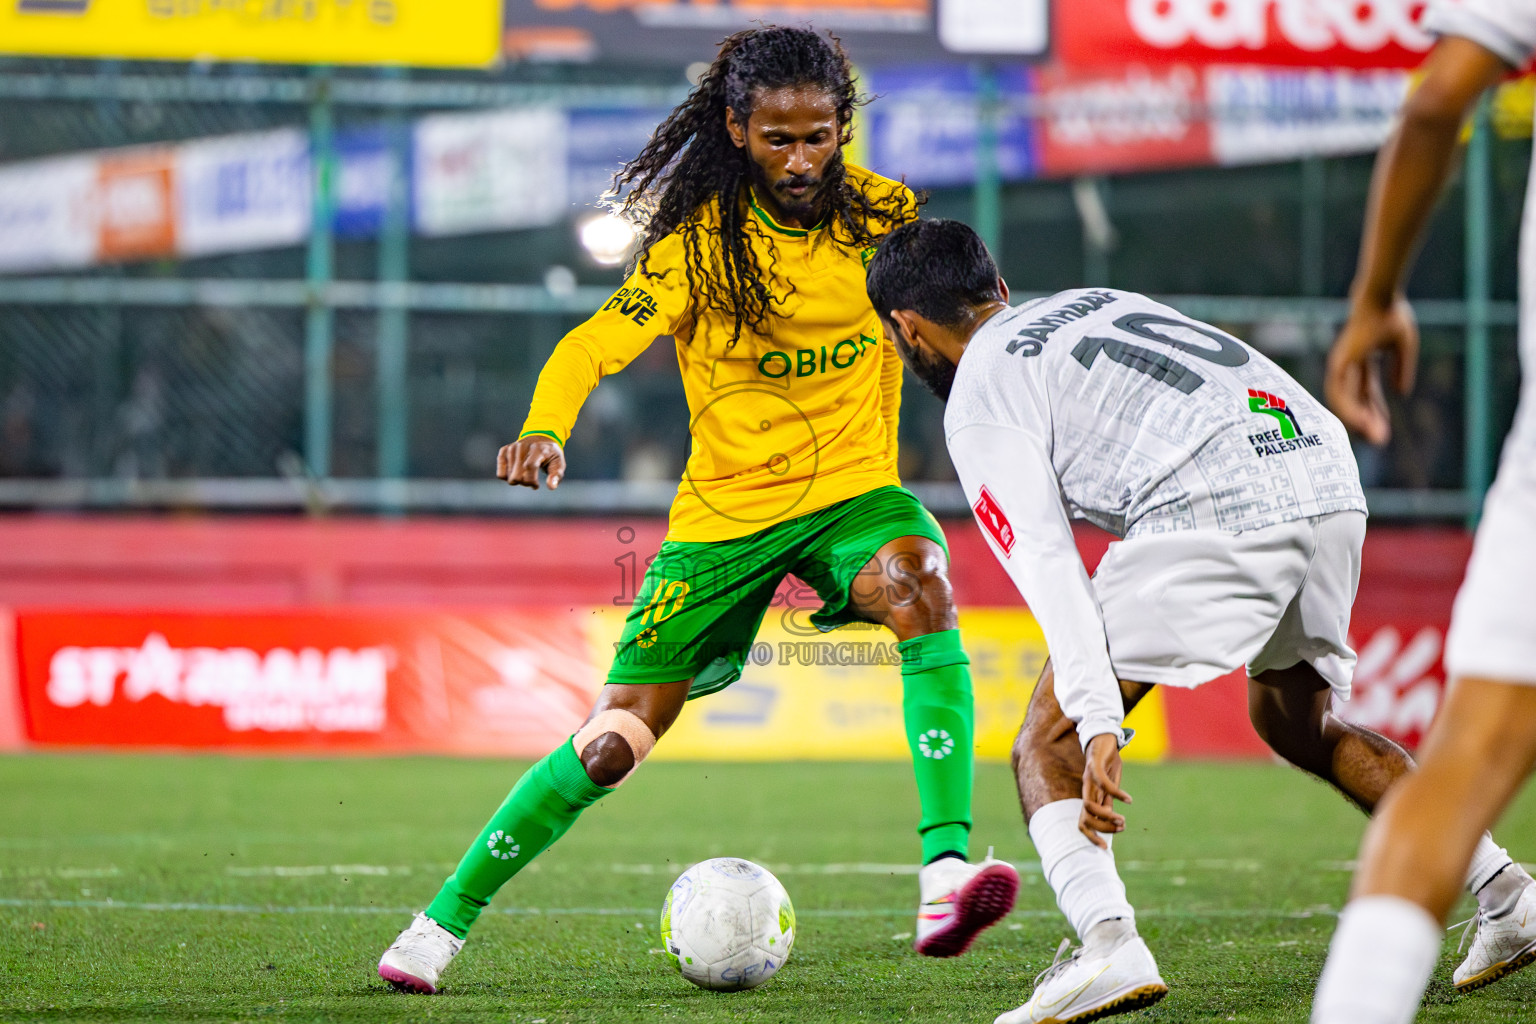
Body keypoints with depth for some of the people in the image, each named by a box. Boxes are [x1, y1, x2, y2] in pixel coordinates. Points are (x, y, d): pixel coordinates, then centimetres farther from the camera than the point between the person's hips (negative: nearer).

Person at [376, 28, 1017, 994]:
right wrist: (546, 430, -40)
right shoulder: (699, 243, -13)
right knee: (613, 742, -3)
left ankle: (946, 872, -40)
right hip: (727, 508, -1)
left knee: (923, 591, -34)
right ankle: (446, 921, 16)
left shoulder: (882, 216, -4)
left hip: (854, 492, 2)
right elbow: (593, 346, -21)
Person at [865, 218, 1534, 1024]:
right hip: (1331, 480, 7)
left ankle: (1108, 942, -22)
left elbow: (1046, 567, -5)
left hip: (1215, 506, -7)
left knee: (1048, 743, 3)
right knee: (1295, 723, 30)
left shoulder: (978, 399, 8)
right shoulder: (1098, 302, 32)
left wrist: (1100, 725, -12)